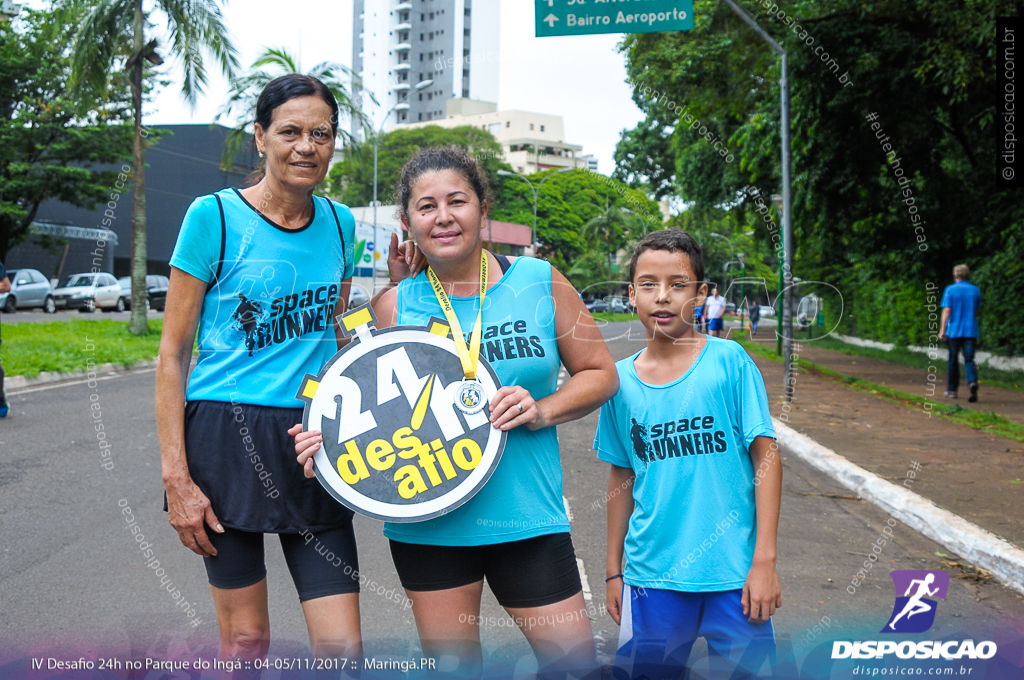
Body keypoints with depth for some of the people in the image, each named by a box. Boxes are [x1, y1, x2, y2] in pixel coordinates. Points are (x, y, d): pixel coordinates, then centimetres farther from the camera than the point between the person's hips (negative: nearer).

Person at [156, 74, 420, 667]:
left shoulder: (339, 222, 9)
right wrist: (176, 476, -10)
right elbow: (173, 352, -5)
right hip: (228, 435, -4)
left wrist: (398, 291, 3)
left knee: (343, 648, 0)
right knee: (246, 640, 7)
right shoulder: (214, 216, -6)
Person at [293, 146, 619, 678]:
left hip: (526, 516, 0)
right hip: (427, 523, 0)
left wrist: (541, 410, -12)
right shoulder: (395, 306, 1)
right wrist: (326, 439, -12)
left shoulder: (539, 282, 0)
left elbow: (600, 373, 5)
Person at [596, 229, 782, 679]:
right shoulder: (621, 380, 3)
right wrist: (613, 570, 13)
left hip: (732, 572, -2)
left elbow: (766, 458, -5)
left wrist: (764, 561, -10)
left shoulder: (729, 361, -6)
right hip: (651, 572, 2)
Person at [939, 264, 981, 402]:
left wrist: (942, 330, -12)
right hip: (971, 331, 2)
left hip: (954, 330, -2)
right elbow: (977, 311, 15)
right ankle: (972, 382, -27)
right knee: (969, 359, 0)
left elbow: (946, 311, -11)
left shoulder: (950, 290, -5)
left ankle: (952, 390, 18)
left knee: (953, 361, 9)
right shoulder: (975, 290, 6)